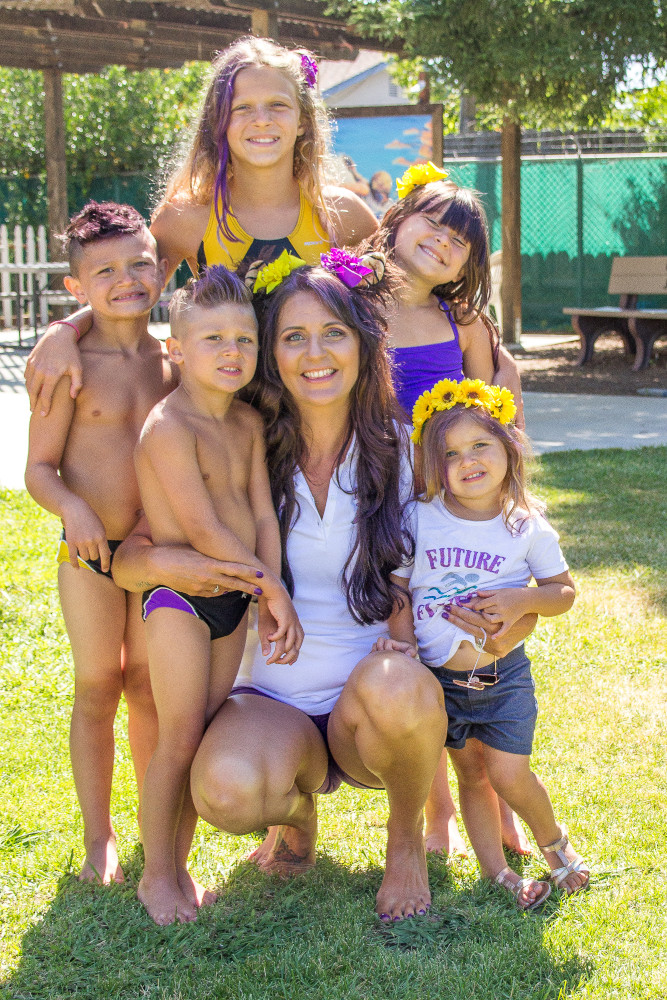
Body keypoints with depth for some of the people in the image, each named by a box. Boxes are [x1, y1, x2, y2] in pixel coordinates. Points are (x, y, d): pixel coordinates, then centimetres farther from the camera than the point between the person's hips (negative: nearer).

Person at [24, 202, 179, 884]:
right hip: (91, 549, -3)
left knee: (149, 685, 13)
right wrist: (73, 507, -29)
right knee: (97, 689, 6)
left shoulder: (174, 361, 1)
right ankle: (98, 837, 21)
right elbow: (39, 467, -10)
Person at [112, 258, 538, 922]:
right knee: (226, 789, -34)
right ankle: (297, 810, 7)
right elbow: (126, 561, 1)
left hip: (375, 706, 0)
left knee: (391, 686, -37)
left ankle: (407, 836, -3)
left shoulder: (404, 455, -2)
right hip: (271, 700, 0)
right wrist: (166, 562, -23)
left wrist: (496, 631, -20)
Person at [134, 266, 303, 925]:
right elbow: (204, 529, -20)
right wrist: (273, 589, -14)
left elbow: (262, 515, 5)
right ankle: (156, 876, 10)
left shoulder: (248, 423, 8)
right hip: (180, 598, -7)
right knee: (179, 739, -3)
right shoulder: (169, 426, -16)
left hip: (234, 597, 7)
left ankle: (180, 864, 22)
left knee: (210, 737, 10)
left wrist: (269, 604, -4)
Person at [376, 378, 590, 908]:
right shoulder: (419, 520, -5)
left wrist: (523, 600, -15)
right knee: (471, 774, 10)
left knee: (508, 773, -4)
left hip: (503, 673, -2)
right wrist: (401, 636, -13)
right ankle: (497, 872, 20)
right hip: (438, 675, 2)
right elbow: (397, 586, 3)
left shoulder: (527, 528, -6)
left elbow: (565, 590, 4)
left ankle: (554, 840, 23)